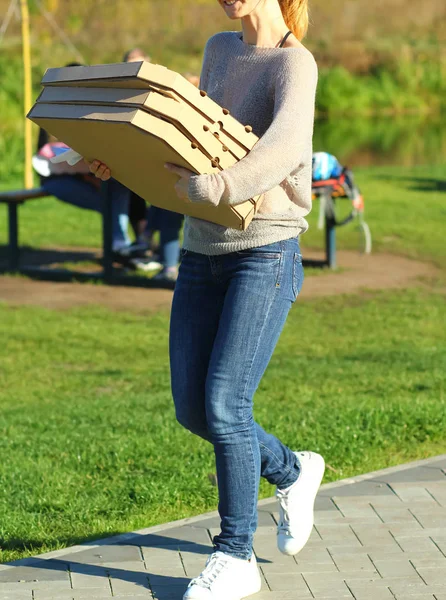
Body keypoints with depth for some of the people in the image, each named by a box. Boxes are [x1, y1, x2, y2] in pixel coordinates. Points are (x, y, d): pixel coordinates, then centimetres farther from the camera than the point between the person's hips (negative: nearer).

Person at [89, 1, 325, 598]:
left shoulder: (293, 63, -12)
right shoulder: (221, 50, 12)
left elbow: (286, 147, -32)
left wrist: (213, 188, -42)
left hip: (266, 253, -7)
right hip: (203, 252, 7)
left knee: (224, 403, -12)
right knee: (192, 409, 5)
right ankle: (291, 471, 31)